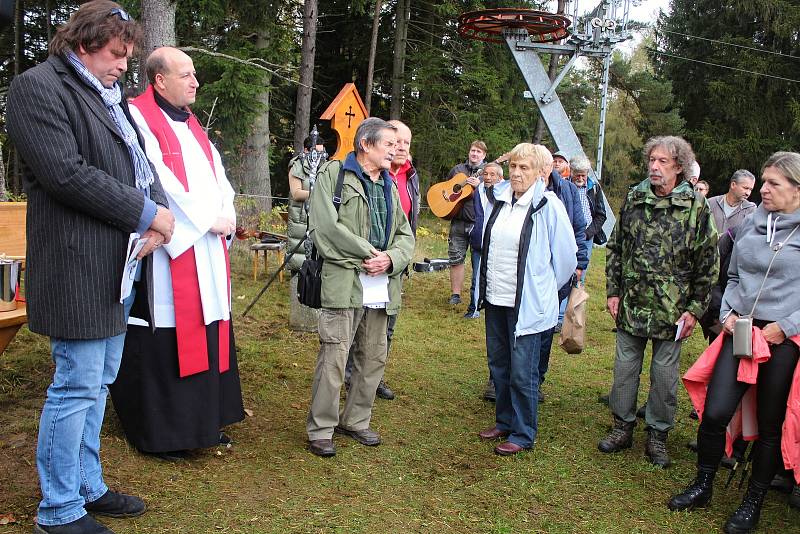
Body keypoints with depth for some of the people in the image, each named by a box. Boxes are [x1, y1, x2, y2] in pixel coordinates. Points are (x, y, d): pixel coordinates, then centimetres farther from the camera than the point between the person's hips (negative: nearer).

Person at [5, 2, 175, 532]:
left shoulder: (112, 96, 18)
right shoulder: (37, 87, -9)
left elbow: (141, 165, 16)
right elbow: (66, 173, -19)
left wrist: (158, 215, -4)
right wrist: (145, 213, -15)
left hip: (119, 268, 9)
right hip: (79, 266, -9)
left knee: (98, 384, 16)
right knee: (77, 388, -1)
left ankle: (88, 488, 30)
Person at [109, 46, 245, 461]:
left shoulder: (190, 125, 19)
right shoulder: (138, 119, -8)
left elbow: (218, 176, 15)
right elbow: (158, 183, -18)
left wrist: (227, 216, -3)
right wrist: (208, 220, -14)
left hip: (207, 252, 8)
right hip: (167, 250, -8)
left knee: (206, 335, 11)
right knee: (164, 341, -3)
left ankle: (203, 420, 22)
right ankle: (159, 432, 10)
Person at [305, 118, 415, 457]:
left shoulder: (389, 186, 19)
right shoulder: (334, 174, -2)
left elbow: (405, 235, 15)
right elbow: (325, 228, -14)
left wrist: (390, 259, -7)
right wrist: (368, 255, -12)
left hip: (381, 286, 7)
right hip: (344, 281, -7)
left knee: (374, 358, 13)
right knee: (333, 358, -5)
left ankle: (355, 420, 29)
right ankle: (320, 430, 9)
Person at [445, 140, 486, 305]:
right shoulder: (457, 169, 13)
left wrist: (480, 185, -18)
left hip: (479, 222, -3)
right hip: (458, 221, 3)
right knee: (456, 258, 4)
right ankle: (455, 294, 13)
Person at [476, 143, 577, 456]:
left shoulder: (548, 206, -12)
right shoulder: (500, 200, 5)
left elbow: (566, 256, -4)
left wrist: (544, 288, 6)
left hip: (526, 303, -6)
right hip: (495, 299, 6)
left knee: (521, 372, 0)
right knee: (499, 365, 15)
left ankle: (523, 434, 15)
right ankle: (504, 421, 31)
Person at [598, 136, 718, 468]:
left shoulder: (696, 206, -6)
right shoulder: (633, 199, 4)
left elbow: (708, 263, -4)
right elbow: (615, 248, 10)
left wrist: (695, 308, -7)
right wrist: (613, 292, 5)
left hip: (672, 311, -3)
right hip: (630, 305, 3)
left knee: (664, 373, 7)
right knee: (625, 367, 11)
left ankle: (657, 434, 24)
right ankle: (623, 428, 27)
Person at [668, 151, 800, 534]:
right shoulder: (751, 225, 7)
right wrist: (727, 313, 4)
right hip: (741, 332, 4)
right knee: (714, 413, -2)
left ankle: (753, 503, 28)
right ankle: (702, 486, 20)